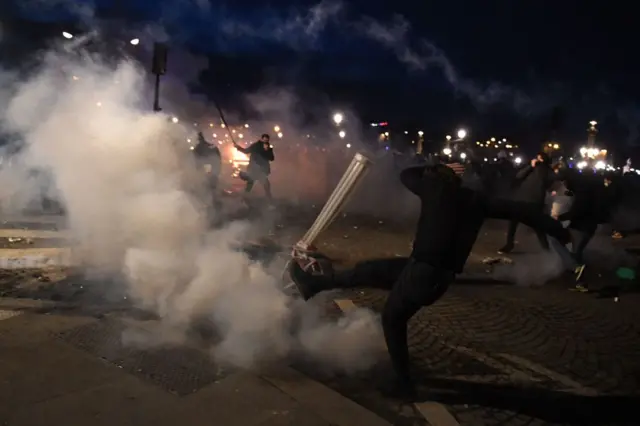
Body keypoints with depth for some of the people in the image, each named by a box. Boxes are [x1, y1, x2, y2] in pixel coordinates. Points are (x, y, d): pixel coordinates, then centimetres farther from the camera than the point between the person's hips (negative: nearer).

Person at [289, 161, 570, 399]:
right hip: (441, 275, 6)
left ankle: (403, 384, 24)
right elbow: (520, 211, 9)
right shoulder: (476, 200, 10)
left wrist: (438, 169, 29)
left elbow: (407, 175, 17)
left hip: (423, 270, -6)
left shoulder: (436, 187, -2)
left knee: (392, 320, 14)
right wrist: (559, 231, 14)